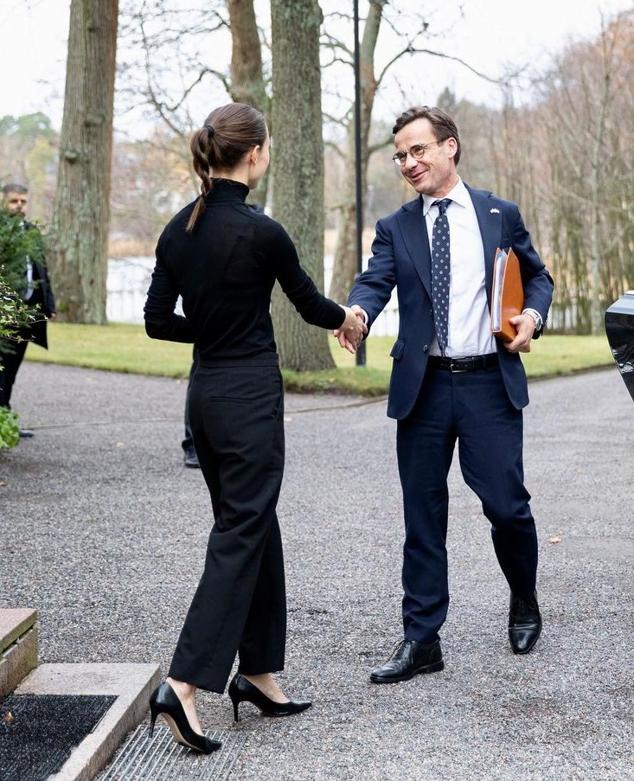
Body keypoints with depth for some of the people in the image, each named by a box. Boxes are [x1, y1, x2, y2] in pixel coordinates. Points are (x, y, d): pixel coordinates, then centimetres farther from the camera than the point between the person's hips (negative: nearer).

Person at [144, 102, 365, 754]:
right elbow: (307, 302, 0)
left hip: (206, 389, 8)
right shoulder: (259, 231, -15)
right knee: (240, 534, -4)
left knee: (255, 526, 16)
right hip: (250, 394, -8)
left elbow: (158, 321, 7)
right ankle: (184, 683, -9)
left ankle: (259, 672, 22)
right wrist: (348, 319, 21)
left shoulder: (179, 228, 5)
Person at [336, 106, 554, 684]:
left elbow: (536, 275, 17)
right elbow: (376, 281, -7)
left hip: (490, 382, -1)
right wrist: (358, 311, -30)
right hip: (423, 387, 1)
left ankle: (524, 602, 29)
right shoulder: (396, 229, 8)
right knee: (423, 516, 5)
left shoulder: (501, 215, 8)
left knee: (506, 504, -2)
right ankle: (421, 640, 13)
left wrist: (534, 316, -4)